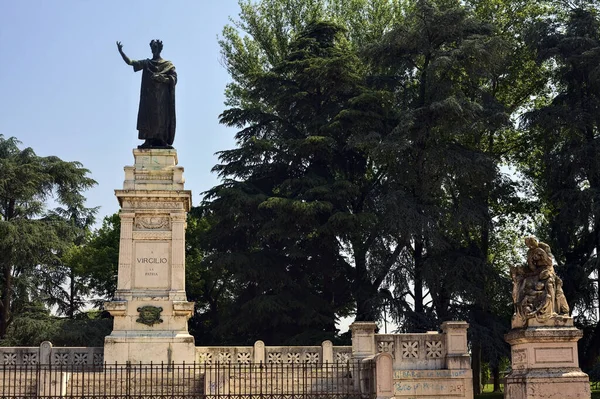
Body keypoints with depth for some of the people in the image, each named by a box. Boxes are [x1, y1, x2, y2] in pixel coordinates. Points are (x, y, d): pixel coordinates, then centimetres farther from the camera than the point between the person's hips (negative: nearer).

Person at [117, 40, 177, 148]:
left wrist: (159, 77, -13)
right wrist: (121, 51, -8)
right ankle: (149, 141, -13)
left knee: (162, 118, -9)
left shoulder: (168, 64, 10)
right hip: (149, 96, 2)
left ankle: (161, 141, -10)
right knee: (148, 117, -9)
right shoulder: (146, 63, 16)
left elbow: (174, 78, -2)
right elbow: (130, 62, 5)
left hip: (162, 97, -2)